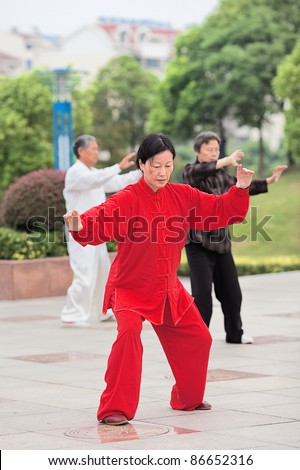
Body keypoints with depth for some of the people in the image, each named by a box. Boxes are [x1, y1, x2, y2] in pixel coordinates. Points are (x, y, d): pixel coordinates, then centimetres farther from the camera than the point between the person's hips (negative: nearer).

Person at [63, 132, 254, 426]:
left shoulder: (182, 196, -2)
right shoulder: (127, 200, -19)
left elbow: (221, 211, 3)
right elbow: (99, 222, -34)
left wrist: (240, 189, -13)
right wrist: (80, 226, -54)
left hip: (168, 290, 6)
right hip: (130, 288, -6)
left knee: (198, 339, 15)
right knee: (129, 333, -31)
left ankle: (188, 399, 40)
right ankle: (114, 409, -21)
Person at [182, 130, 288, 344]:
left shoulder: (222, 174, 13)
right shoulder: (190, 172, -6)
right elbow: (197, 172, -29)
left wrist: (268, 182, 20)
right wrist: (226, 161, -44)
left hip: (222, 241, 6)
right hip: (198, 242, -6)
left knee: (231, 290, 10)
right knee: (202, 291, -13)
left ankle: (235, 333, 25)